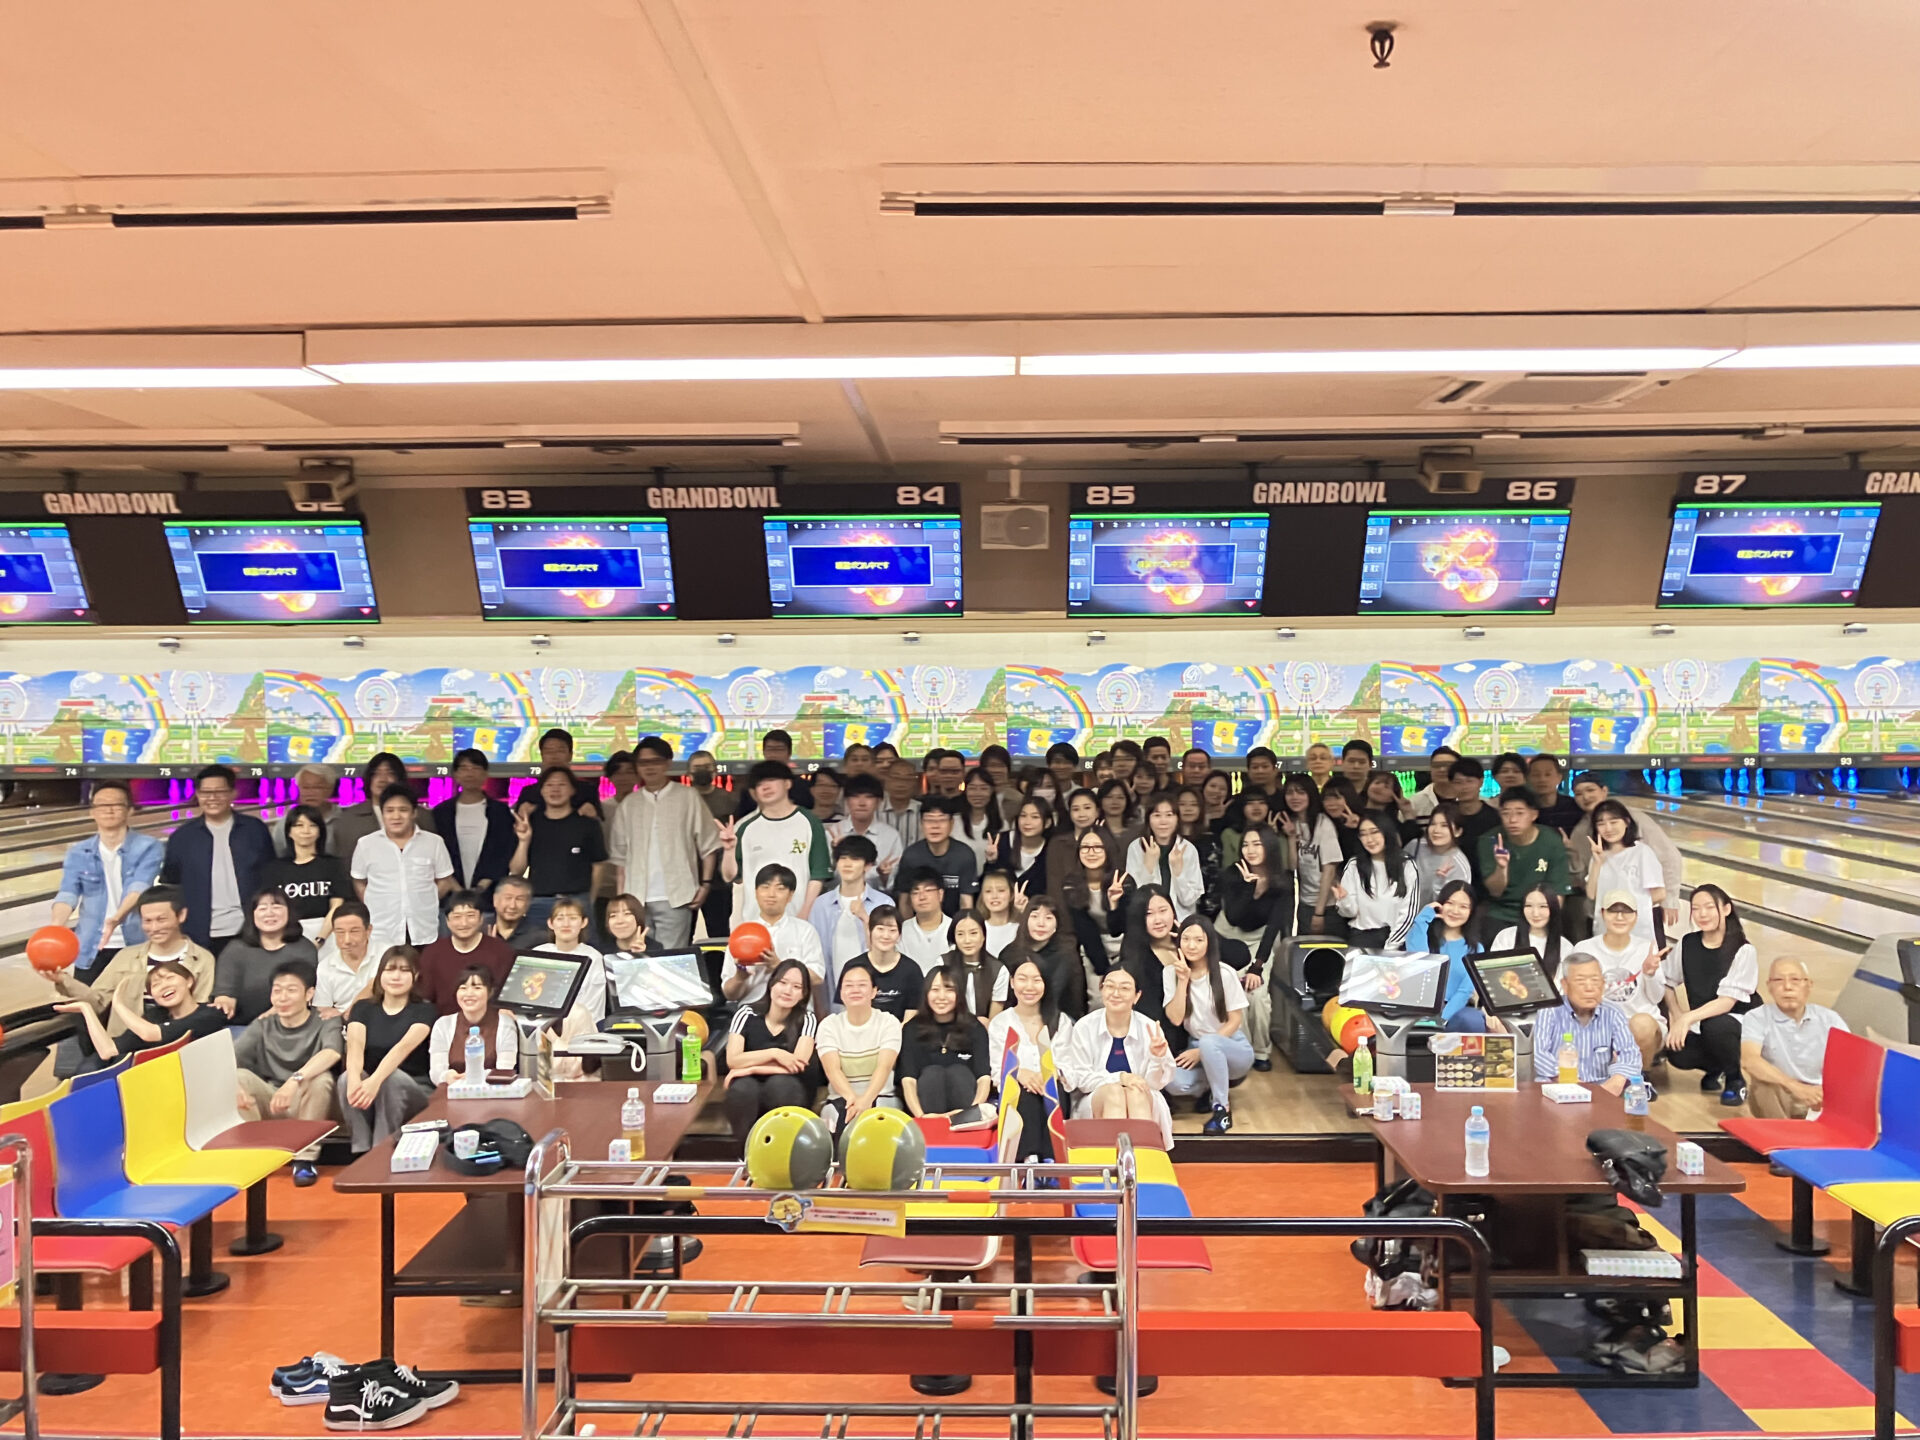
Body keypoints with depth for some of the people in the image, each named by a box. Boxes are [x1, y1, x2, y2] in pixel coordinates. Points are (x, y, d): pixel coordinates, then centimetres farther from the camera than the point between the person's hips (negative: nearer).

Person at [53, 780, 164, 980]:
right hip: (91, 949, 2)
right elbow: (68, 894, -8)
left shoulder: (148, 847, -6)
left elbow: (138, 887, -21)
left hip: (136, 947, -2)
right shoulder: (78, 853, 3)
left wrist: (117, 918, -40)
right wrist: (55, 927, -29)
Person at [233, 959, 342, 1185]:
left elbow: (331, 1054, -29)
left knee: (321, 1078, -33)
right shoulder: (262, 1026, 6)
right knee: (240, 1076, -21)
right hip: (269, 1107, 3)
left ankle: (304, 1159, -20)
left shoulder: (325, 1023, -6)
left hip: (309, 1106, -3)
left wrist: (295, 1080, -46)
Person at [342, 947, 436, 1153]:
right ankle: (361, 1155, -26)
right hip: (369, 1085, 2)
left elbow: (404, 1047, -22)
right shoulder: (363, 1008, 8)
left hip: (413, 1091, -2)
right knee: (346, 1078, -29)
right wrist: (355, 1079, -35)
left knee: (392, 1078, -34)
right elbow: (355, 1047, -12)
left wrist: (375, 1081, -41)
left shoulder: (423, 1010, -2)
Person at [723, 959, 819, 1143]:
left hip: (787, 1094, 0)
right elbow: (732, 1060, -15)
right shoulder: (747, 1014, -4)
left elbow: (798, 1064, -18)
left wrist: (752, 1068, -18)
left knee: (780, 1083, -35)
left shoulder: (806, 1020, -6)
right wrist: (774, 1053, -23)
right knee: (743, 1086, -34)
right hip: (749, 1094, 1)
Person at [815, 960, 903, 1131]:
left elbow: (884, 1067, -14)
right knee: (848, 1114, -35)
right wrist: (853, 1098, -33)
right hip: (841, 1099, 0)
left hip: (881, 1097, 0)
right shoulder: (828, 1025, 4)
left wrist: (866, 1099, -34)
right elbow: (833, 1069, -12)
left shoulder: (889, 1023, 2)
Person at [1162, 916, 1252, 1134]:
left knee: (1208, 1042, -40)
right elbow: (1175, 1018, -12)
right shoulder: (1171, 973, -3)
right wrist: (1183, 980, -20)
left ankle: (1223, 1108, -19)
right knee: (1173, 1082, -31)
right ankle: (1216, 1088, 3)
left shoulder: (1224, 974, -10)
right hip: (1196, 1048, 3)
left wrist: (1202, 1050, -17)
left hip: (1232, 1047, -3)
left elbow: (1235, 1021, -10)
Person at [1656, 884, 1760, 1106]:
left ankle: (1735, 1080, -6)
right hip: (1700, 1023, 4)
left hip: (1740, 1022, -4)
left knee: (1714, 1027, -38)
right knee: (1678, 1055, -26)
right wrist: (1676, 1016, -4)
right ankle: (1716, 1069, 12)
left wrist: (1688, 1018, -32)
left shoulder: (1743, 951, -14)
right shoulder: (1687, 943, -1)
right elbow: (1667, 982, 10)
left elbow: (1727, 1001, -22)